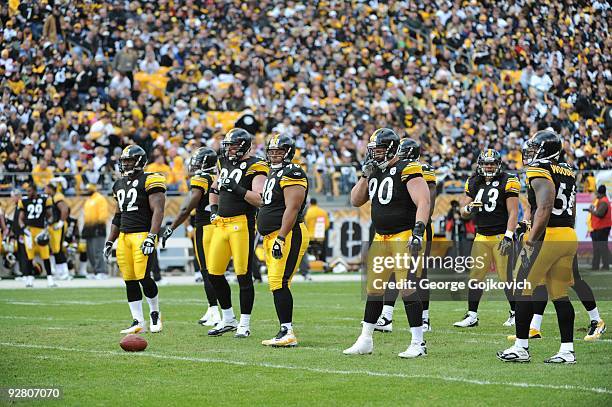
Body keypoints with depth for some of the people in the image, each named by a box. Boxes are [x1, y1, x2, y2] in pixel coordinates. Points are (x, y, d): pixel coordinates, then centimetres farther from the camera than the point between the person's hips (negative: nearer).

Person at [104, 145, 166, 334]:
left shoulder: (149, 181, -6)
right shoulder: (120, 184, 18)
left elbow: (158, 211, -13)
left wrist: (151, 238, -21)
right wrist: (109, 241, 21)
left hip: (142, 234, -7)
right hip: (124, 237, 7)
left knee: (143, 277, -14)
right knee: (130, 281, 4)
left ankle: (155, 313, 9)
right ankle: (138, 322, 8)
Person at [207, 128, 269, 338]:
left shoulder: (254, 167, -8)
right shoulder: (226, 163, 15)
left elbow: (259, 200, -19)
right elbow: (214, 188, 33)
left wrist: (237, 188, -24)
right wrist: (213, 208, 19)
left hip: (241, 224, -8)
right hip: (221, 224, 8)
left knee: (244, 275, -3)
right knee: (214, 273, 8)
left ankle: (244, 324, 4)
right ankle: (228, 319, 22)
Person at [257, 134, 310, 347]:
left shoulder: (292, 174, -12)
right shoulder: (273, 174, 21)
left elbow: (292, 209, -20)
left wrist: (281, 238, -25)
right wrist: (270, 239, 24)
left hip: (288, 234, -10)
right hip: (271, 236, 10)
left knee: (279, 283, -16)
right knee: (276, 284, 9)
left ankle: (287, 333, -16)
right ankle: (285, 332, 12)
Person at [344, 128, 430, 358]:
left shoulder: (407, 171, -13)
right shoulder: (375, 172, 11)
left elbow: (423, 203, -20)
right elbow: (356, 201, 17)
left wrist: (418, 231, -30)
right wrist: (365, 176, 3)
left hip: (404, 238, -8)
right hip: (381, 239, 8)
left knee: (407, 288, -11)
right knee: (374, 288, 11)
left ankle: (418, 343, -6)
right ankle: (365, 341, 20)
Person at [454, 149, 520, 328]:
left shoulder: (507, 182, -5)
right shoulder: (473, 183, 9)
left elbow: (513, 213, -9)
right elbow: (463, 212, 13)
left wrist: (508, 236, -16)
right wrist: (469, 208, -11)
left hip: (501, 236, -5)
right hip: (481, 237, 5)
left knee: (506, 277, -4)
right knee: (475, 276, 1)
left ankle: (515, 313, 11)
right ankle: (472, 316, 6)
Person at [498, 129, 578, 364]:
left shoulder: (540, 173, -11)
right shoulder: (567, 173, 16)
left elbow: (544, 209, -22)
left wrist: (531, 241, -20)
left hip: (546, 236, -8)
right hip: (569, 237, 8)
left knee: (523, 290, 1)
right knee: (560, 294, 10)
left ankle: (521, 347, 2)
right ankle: (567, 350, 7)